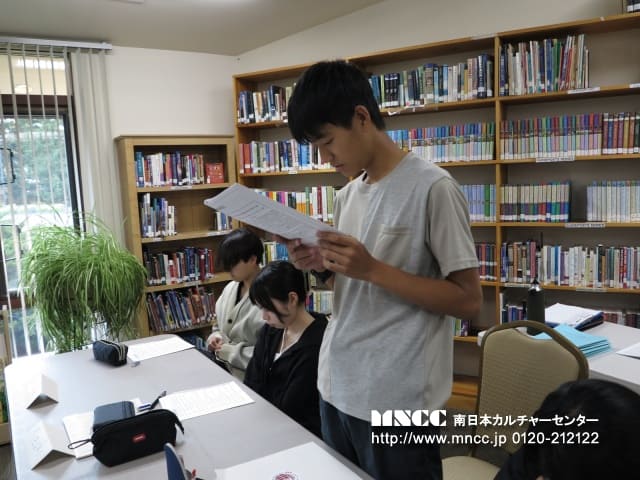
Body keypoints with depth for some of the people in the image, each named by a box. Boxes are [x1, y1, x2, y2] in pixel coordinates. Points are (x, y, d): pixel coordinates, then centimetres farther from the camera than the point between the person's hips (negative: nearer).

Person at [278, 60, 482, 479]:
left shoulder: (433, 187, -15)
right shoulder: (347, 195, 8)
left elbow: (469, 301, -15)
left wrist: (372, 269, -22)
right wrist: (319, 267, -4)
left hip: (397, 401, -7)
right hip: (336, 387, 7)